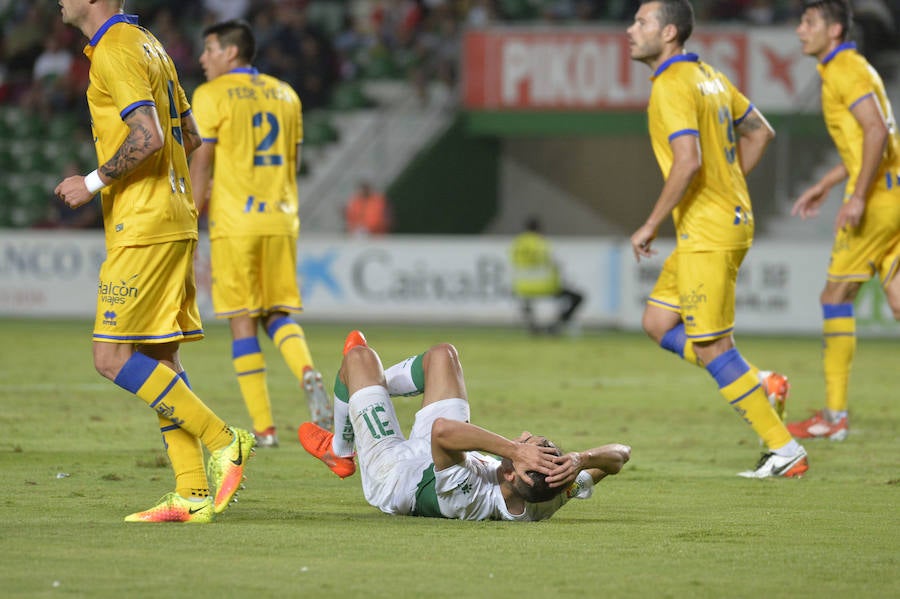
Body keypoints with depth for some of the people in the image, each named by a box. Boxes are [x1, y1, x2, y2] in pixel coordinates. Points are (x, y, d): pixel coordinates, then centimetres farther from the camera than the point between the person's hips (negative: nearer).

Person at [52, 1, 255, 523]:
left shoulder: (115, 52, -12)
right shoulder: (148, 45, 18)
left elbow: (148, 136, -23)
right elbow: (190, 137, 23)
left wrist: (95, 183, -13)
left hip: (142, 227, -10)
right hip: (174, 220, 10)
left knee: (114, 359, -8)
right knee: (160, 361, 8)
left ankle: (223, 440, -8)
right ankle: (193, 494, 5)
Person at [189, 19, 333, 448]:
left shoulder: (211, 95, -3)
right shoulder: (285, 95, 14)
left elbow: (201, 163, -7)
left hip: (234, 221, -5)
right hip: (281, 220, 5)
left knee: (243, 321, 1)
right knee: (279, 313, 13)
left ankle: (264, 427, -2)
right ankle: (308, 373, -18)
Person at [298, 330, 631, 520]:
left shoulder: (468, 496, -52)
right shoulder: (548, 501, -38)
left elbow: (441, 431, -64)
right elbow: (619, 454, -33)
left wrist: (513, 449, -68)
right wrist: (581, 459, -53)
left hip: (391, 476, -5)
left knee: (359, 357, 10)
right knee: (442, 354, 17)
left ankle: (339, 451, 41)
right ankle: (372, 383, 53)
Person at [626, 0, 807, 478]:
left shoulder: (672, 86, -16)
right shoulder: (708, 76, 13)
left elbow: (688, 161, -28)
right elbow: (760, 132, 22)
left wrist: (651, 224, -19)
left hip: (708, 234, -10)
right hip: (730, 219, 10)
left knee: (711, 348, -5)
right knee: (657, 323, 16)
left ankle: (785, 452, -2)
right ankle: (761, 386, 13)